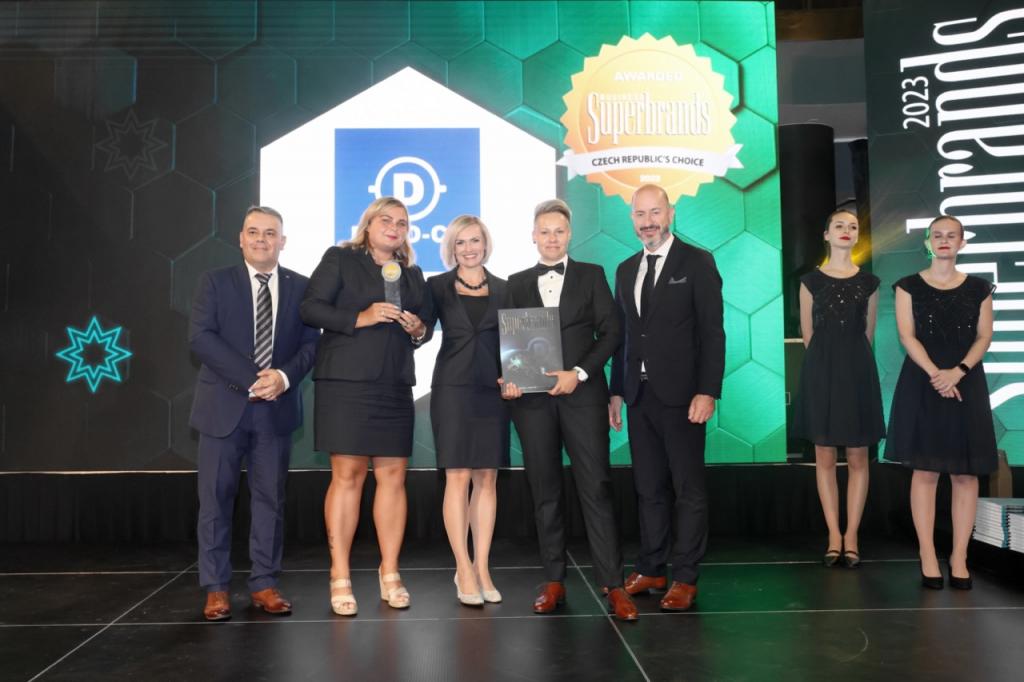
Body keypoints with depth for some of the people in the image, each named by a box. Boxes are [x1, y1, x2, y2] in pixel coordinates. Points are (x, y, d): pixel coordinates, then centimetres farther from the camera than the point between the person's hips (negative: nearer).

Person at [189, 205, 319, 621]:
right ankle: (216, 589, 14)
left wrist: (284, 377, -17)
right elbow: (200, 337, -9)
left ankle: (264, 585, 16)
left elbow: (310, 343, 3)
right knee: (216, 498, 3)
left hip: (276, 408, 2)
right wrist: (251, 380, -17)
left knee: (270, 498, 6)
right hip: (224, 406, -1)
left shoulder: (300, 287, 8)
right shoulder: (215, 282, 3)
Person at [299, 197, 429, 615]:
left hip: (395, 388, 5)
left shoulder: (412, 274, 20)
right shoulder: (340, 259, 6)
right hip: (346, 382, -4)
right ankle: (340, 578, 3)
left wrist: (419, 330, 1)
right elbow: (310, 308, -4)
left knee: (393, 476, 2)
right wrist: (360, 318, -14)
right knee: (347, 475, -5)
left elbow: (421, 326, 24)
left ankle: (390, 574, 12)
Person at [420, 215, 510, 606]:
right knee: (458, 478, -5)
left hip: (492, 390, 2)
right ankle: (464, 570, 2)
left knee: (487, 479, 4)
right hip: (453, 388, -2)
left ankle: (481, 568, 11)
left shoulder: (502, 289, 11)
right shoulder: (437, 287, 6)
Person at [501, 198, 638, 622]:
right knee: (545, 492, 7)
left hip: (582, 394, -2)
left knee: (595, 488, -5)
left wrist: (578, 373, -11)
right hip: (532, 398, 2)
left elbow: (611, 331, 1)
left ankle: (613, 585, 0)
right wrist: (508, 379, -7)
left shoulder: (591, 275, 9)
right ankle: (554, 582, 15)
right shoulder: (518, 284, 14)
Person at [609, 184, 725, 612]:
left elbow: (712, 332, -7)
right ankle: (651, 570, 21)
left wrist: (707, 391, -14)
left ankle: (685, 578, 10)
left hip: (681, 395, -5)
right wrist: (617, 391, 12)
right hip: (639, 395, 5)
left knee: (688, 489, 2)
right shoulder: (626, 270, 15)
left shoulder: (697, 263, -2)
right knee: (648, 488, 10)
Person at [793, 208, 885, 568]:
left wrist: (851, 360, 12)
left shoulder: (868, 282, 7)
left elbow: (868, 333, 12)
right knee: (824, 457, 1)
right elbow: (808, 333, 7)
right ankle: (834, 536, 9)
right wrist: (827, 362, 9)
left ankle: (851, 536, 9)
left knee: (857, 458, 1)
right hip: (821, 370, -1)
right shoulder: (811, 280, 3)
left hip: (858, 371, 1)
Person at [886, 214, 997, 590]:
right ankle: (928, 556, 3)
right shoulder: (909, 286, 5)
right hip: (922, 383, -2)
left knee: (966, 473, 1)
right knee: (925, 471, -2)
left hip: (966, 383, 2)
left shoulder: (979, 288, 9)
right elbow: (907, 336, -3)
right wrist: (935, 373, -17)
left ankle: (959, 556, 8)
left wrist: (958, 371, -15)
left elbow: (984, 337, 2)